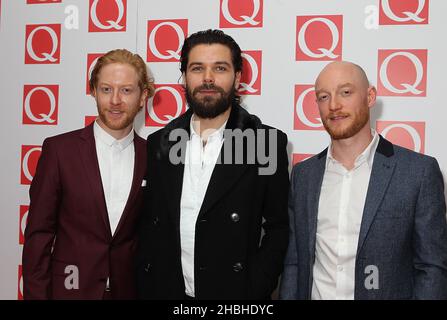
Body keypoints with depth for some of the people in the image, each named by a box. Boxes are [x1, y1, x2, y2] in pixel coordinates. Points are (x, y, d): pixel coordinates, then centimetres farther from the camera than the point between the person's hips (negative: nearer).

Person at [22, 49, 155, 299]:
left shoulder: (152, 156, -3)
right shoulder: (59, 149, -8)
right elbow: (39, 233, -5)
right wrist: (36, 294, -7)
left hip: (129, 289, 2)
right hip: (69, 287, -2)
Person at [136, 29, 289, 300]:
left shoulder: (268, 143, -7)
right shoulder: (159, 143, 2)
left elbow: (277, 229, -5)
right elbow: (148, 226, 6)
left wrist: (253, 292, -13)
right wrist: (145, 290, -1)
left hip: (234, 293, -2)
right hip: (166, 291, 3)